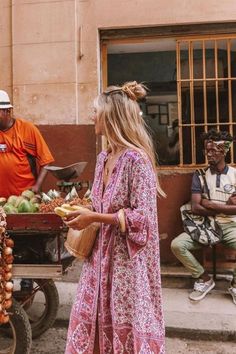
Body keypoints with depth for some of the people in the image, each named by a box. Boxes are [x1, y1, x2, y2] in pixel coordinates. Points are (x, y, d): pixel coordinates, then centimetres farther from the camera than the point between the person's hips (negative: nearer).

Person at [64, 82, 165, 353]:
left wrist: (94, 218, -19)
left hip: (128, 258, -8)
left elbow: (142, 218, -20)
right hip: (102, 252, 8)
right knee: (91, 318, 16)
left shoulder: (136, 159, -18)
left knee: (127, 326, 8)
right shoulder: (103, 158, 7)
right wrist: (85, 215, 0)